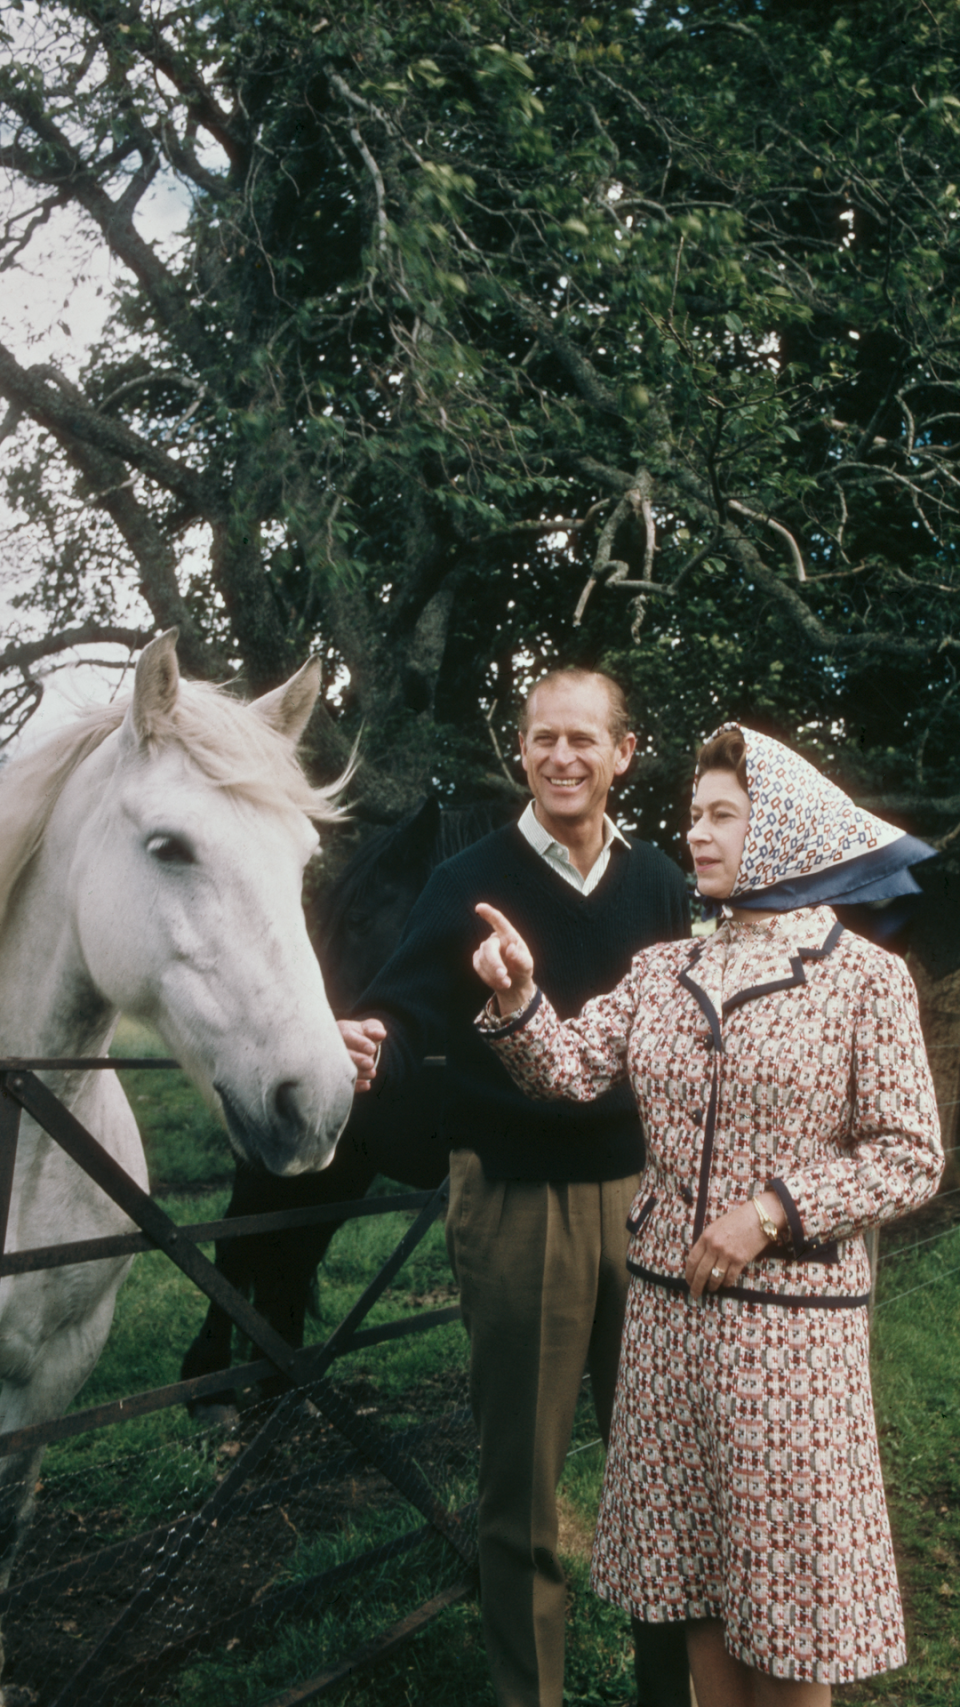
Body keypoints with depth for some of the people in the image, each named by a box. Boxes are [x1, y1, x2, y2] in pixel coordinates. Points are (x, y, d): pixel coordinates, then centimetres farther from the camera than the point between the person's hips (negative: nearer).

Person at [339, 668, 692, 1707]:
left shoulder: (658, 886, 5)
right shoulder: (471, 882, -5)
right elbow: (408, 1013, -13)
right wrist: (369, 1049, -36)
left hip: (639, 1193, 3)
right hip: (513, 1201, -3)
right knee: (519, 1473, 9)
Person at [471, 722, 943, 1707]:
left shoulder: (864, 976, -6)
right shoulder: (663, 971, 6)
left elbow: (909, 1158, -7)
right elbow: (573, 1072, -3)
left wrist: (774, 1211, -17)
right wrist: (517, 999, -21)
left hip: (790, 1317, -4)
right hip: (668, 1304, 4)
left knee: (781, 1572, 8)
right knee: (695, 1563, 16)